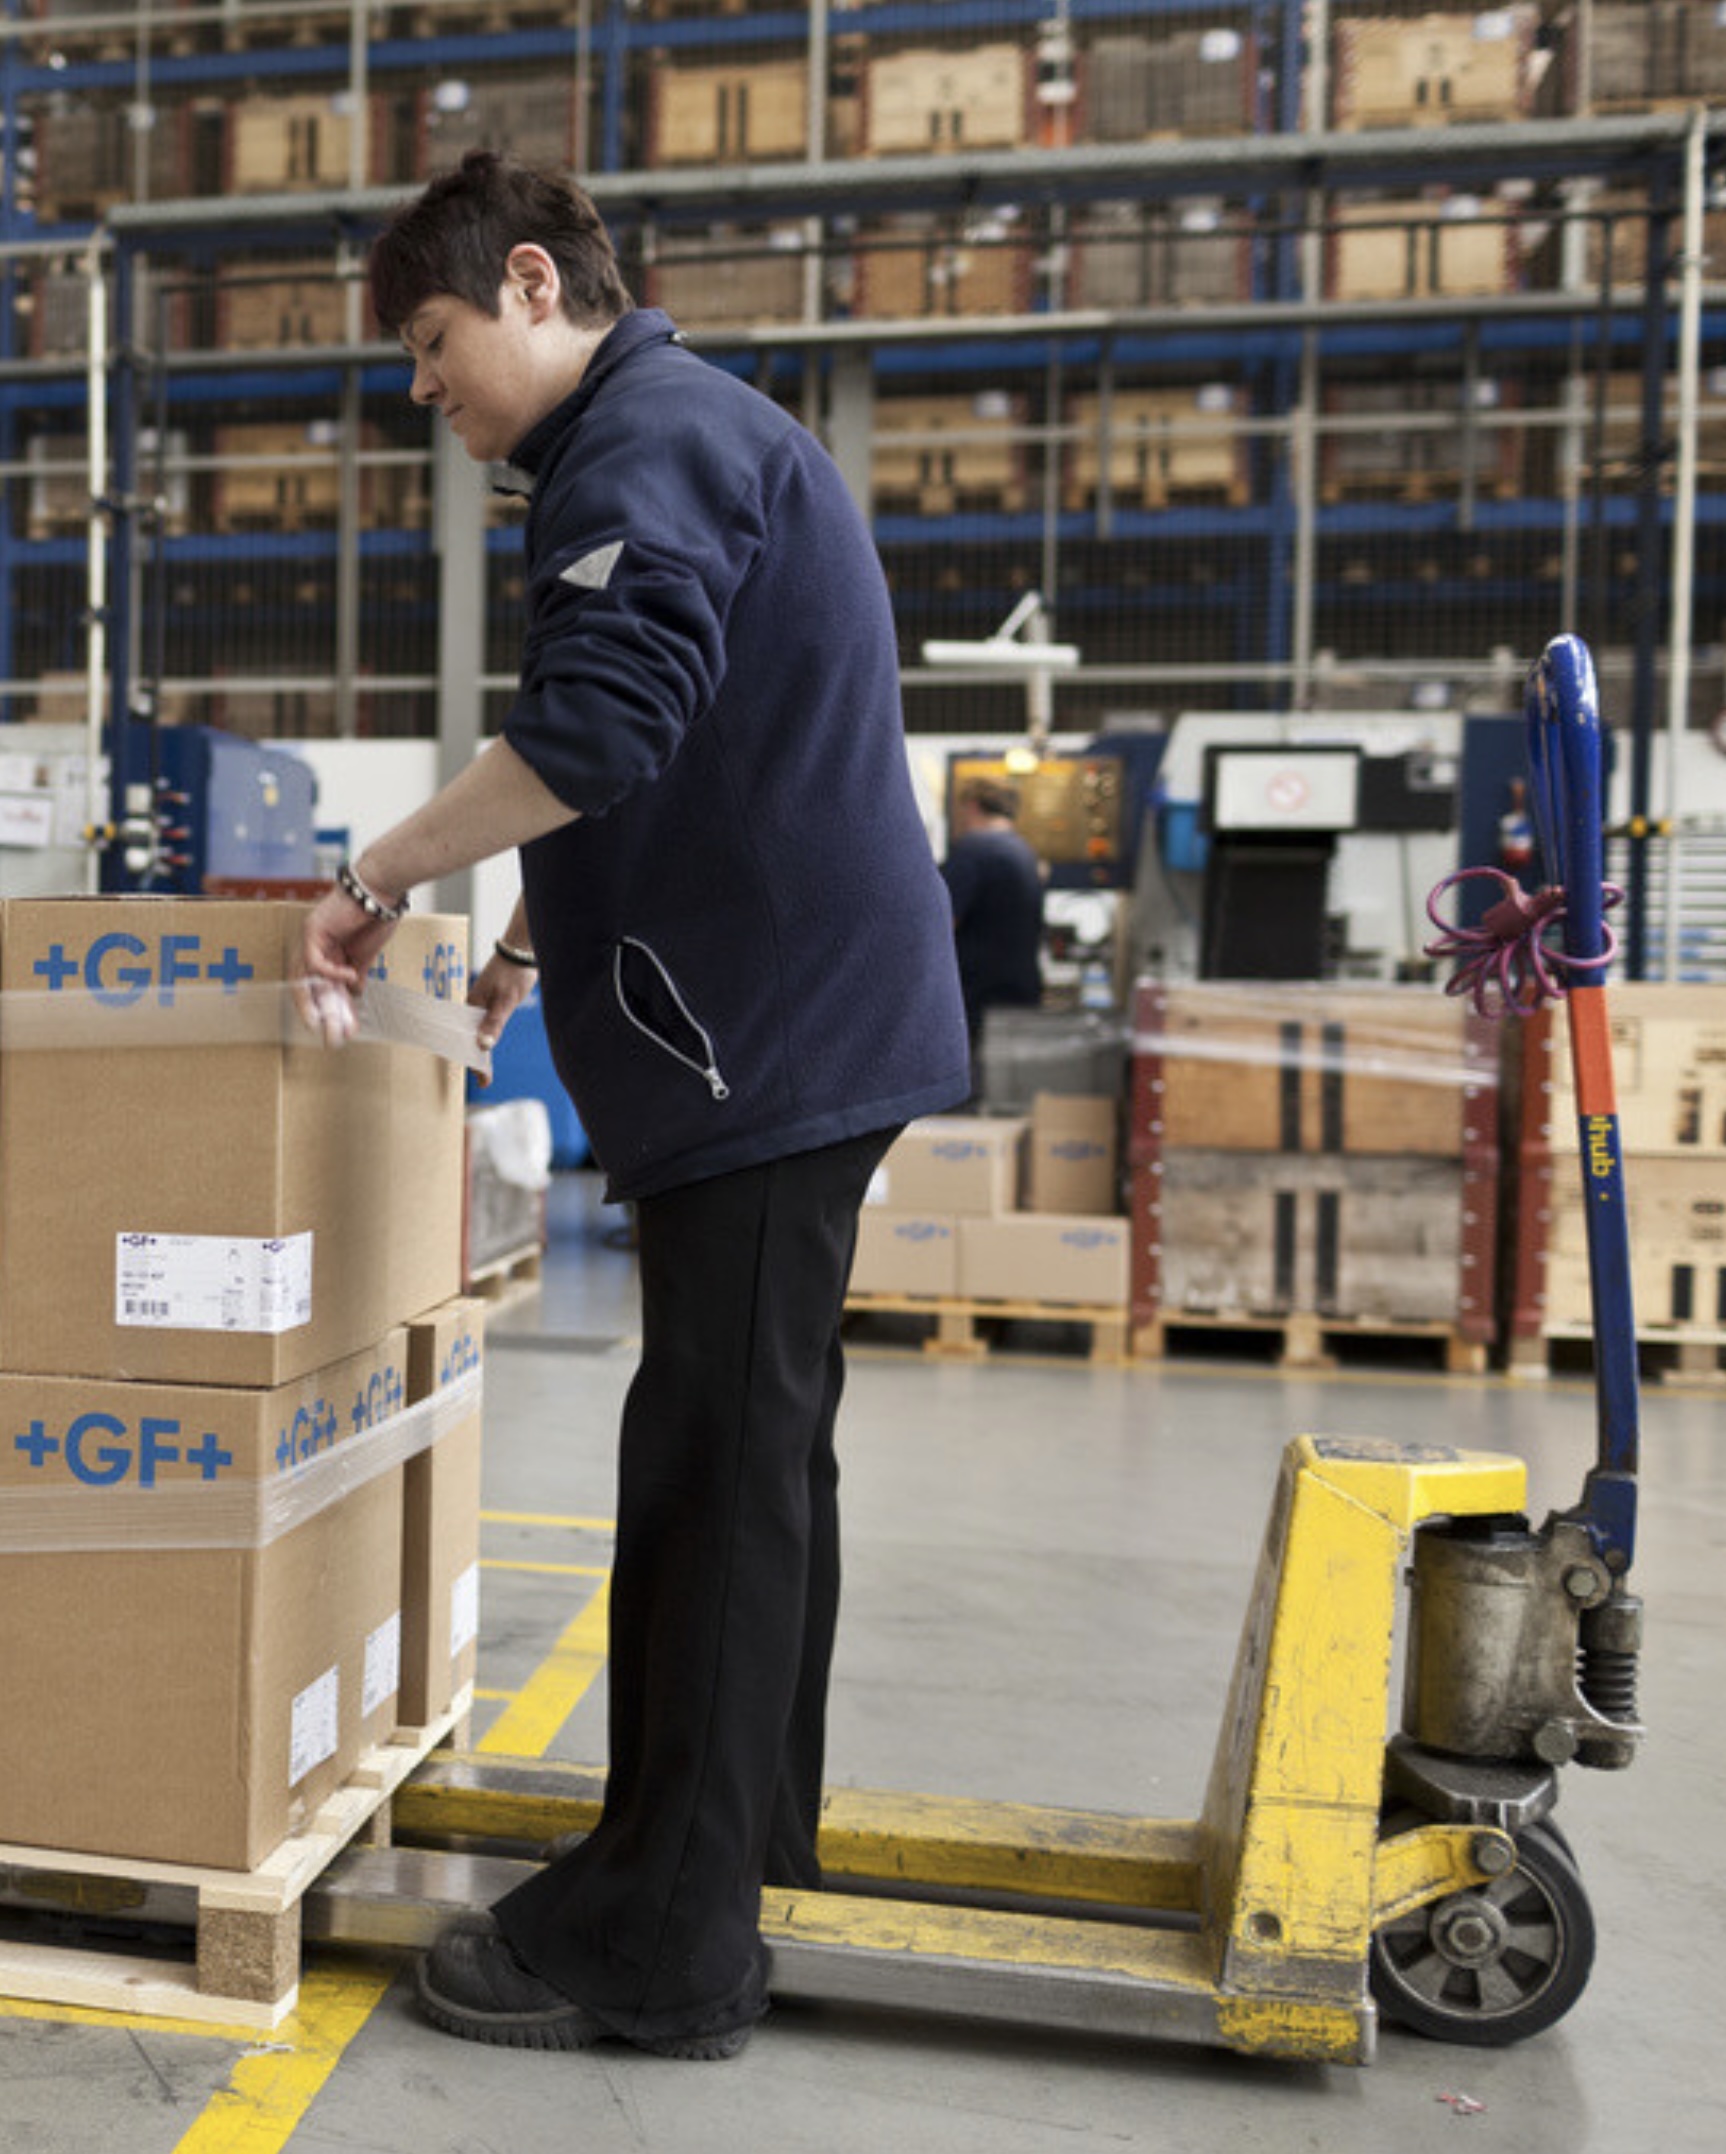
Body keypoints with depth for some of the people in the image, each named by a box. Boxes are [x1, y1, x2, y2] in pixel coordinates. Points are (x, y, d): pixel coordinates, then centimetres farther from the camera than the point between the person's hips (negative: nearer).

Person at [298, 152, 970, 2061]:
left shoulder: (649, 439, -9)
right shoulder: (698, 437, 24)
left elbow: (597, 731, -26)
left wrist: (378, 876, -13)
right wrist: (543, 927, 24)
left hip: (764, 1042, -10)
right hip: (792, 1034, 10)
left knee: (719, 1469, -5)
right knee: (748, 1451, 16)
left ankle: (660, 1951, 8)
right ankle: (747, 1845, 31)